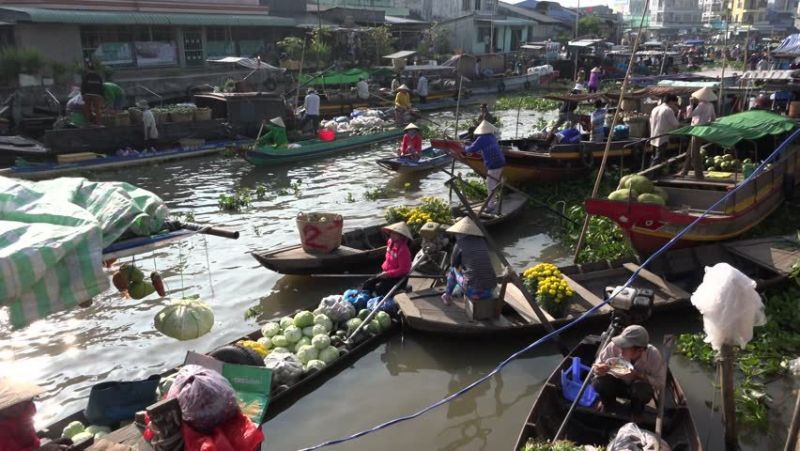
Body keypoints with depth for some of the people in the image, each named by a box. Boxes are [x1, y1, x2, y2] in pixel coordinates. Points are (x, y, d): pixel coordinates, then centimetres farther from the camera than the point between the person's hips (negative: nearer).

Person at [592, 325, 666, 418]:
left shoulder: (653, 355, -29)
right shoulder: (614, 347, -29)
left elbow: (660, 384, -22)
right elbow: (596, 365, -17)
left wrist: (638, 376, -38)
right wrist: (598, 370, -41)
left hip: (641, 387, -1)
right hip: (618, 384, 1)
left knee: (642, 388, -36)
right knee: (598, 382, -29)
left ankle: (636, 411, 2)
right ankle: (609, 405, 7)